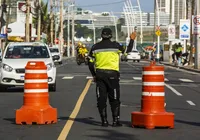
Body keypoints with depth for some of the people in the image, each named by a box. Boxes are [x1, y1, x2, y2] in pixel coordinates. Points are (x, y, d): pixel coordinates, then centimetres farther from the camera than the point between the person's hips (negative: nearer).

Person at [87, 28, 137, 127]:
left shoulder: (95, 47, 5)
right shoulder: (115, 45, -4)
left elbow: (90, 62, 6)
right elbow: (127, 50, 9)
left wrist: (94, 75, 17)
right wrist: (132, 39, 23)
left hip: (99, 75, 2)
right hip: (112, 74, -2)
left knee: (101, 99, 5)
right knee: (114, 99, 6)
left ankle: (104, 121, 4)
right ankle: (115, 120, 5)